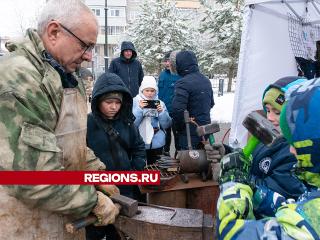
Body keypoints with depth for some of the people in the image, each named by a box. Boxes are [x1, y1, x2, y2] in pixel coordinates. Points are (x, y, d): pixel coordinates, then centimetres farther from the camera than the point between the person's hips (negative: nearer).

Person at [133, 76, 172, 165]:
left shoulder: (160, 103, 7)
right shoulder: (135, 101, 0)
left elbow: (166, 125, 1)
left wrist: (161, 112, -14)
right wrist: (140, 109, -20)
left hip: (156, 144, 2)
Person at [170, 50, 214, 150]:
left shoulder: (183, 83, -19)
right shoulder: (206, 80, 10)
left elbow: (178, 109, -26)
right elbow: (211, 104, 21)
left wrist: (179, 128, -10)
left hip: (190, 135, -8)